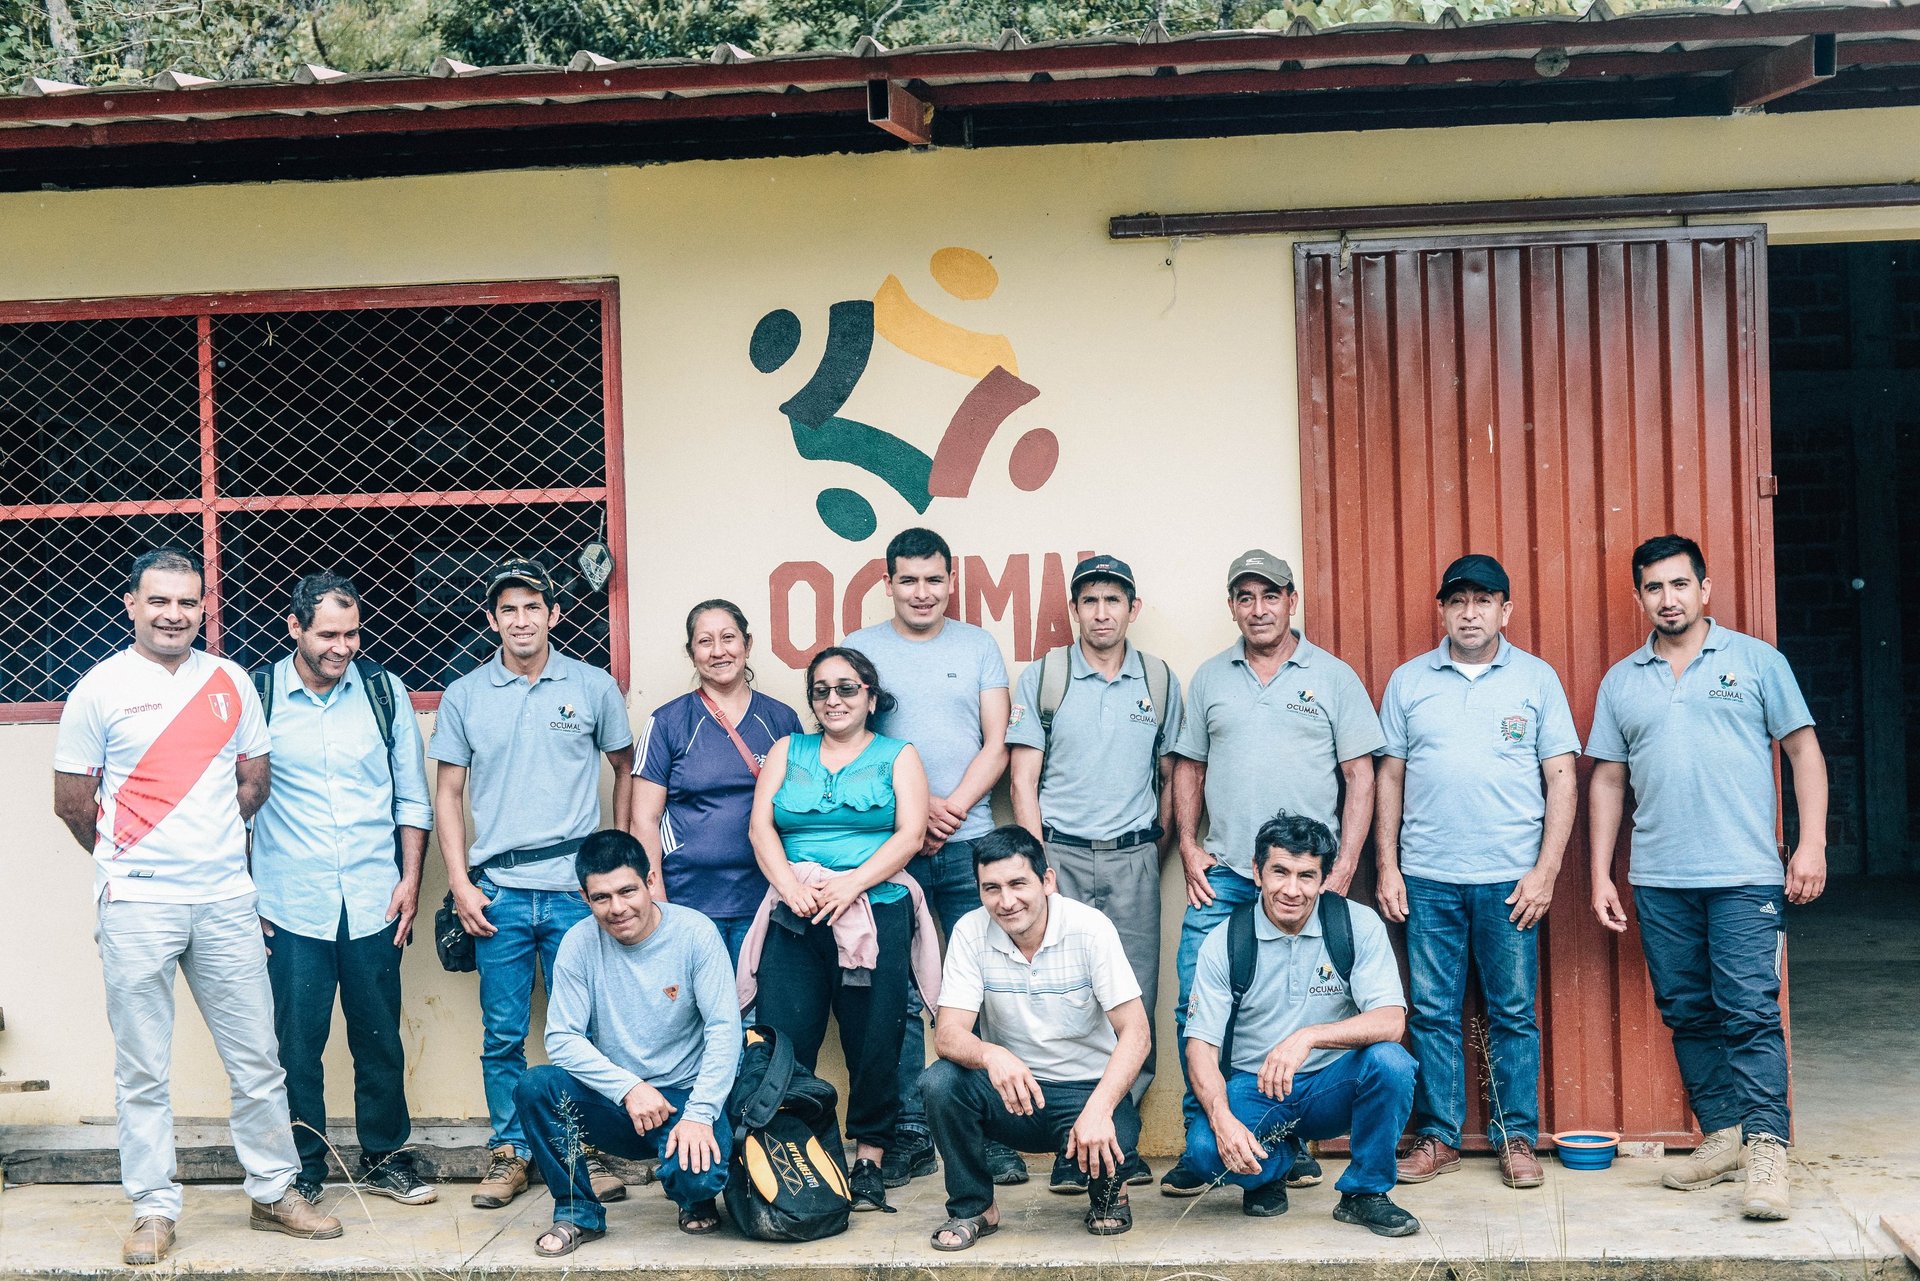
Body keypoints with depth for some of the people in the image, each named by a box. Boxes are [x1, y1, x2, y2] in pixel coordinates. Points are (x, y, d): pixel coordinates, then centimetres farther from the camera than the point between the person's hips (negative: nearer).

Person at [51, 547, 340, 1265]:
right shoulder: (100, 689, -1)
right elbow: (73, 802, 3)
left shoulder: (231, 683, 8)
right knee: (142, 1072, 5)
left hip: (225, 900, 3)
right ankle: (153, 1209, 16)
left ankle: (274, 1193, 19)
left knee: (257, 1060, 7)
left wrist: (206, 845, 12)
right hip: (136, 907, -3)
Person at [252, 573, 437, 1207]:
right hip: (292, 906, -1)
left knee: (380, 1040, 9)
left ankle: (384, 1157, 24)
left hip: (374, 902, 2)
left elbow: (412, 796, 9)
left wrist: (411, 879, 2)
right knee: (296, 1043, 4)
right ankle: (303, 1167, 19)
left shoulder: (384, 691, 3)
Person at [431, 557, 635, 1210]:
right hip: (497, 889, 1)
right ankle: (510, 1152, 17)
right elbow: (447, 794, 9)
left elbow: (626, 769, 14)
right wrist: (459, 883, 1)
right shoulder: (464, 696, 6)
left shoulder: (594, 687, 4)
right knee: (503, 1033, 5)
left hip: (577, 885, -1)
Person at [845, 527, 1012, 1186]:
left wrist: (952, 809, -8)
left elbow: (996, 743, 7)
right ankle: (909, 1135, 10)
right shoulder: (860, 649, 8)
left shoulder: (978, 646, 11)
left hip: (970, 843, 1)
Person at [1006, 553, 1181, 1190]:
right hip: (1060, 854, -2)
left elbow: (1171, 779, 15)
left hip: (1133, 858, 2)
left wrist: (1155, 853, 8)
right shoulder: (1040, 678, 4)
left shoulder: (1161, 683, 10)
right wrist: (1040, 864, -5)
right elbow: (1023, 780, 2)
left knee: (1135, 1002, -1)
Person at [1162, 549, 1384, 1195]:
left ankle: (1294, 1143, 16)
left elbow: (1360, 777, 2)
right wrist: (1188, 847, 3)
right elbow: (1188, 768, 17)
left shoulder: (1333, 677, 4)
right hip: (1222, 876, 2)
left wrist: (1343, 868, -5)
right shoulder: (1209, 678, 12)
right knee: (1197, 1010, -4)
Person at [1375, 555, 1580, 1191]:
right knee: (1432, 1012, 4)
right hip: (1427, 877, 1)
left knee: (1514, 1013, 3)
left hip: (1511, 877, -1)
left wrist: (1546, 870, -5)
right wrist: (1387, 867, 3)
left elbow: (1562, 779, 3)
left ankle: (1516, 1139, 13)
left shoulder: (1537, 679, 5)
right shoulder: (1408, 681, 9)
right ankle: (1436, 1137, 13)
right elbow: (1388, 777, 10)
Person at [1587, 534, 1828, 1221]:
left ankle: (1766, 1151, -9)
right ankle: (1721, 1136, 17)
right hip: (1659, 881, 4)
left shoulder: (1755, 660, 4)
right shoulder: (1621, 681, 12)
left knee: (1749, 1012, -10)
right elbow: (1607, 780, 14)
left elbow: (1804, 750, 4)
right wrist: (1601, 873, 9)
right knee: (1688, 1013, 8)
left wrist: (1812, 842, -5)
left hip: (1744, 876, -4)